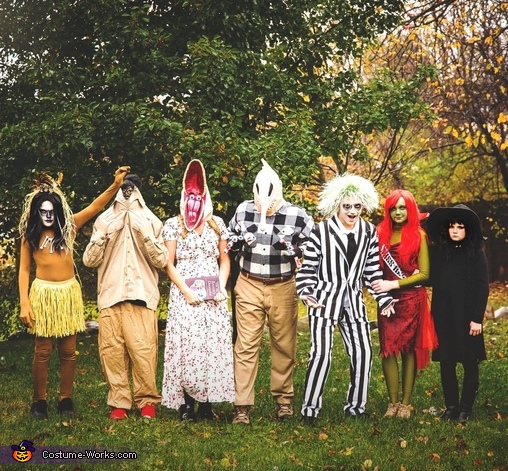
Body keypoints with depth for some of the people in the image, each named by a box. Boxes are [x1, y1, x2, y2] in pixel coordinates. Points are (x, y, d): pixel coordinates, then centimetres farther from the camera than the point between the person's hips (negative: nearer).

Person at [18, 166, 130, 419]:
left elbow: (95, 207, -3)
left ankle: (65, 398, 16)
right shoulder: (30, 235, 0)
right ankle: (39, 400, 12)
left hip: (69, 292, 2)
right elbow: (24, 269, 0)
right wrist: (24, 303, -8)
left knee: (68, 350, 6)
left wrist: (115, 185, -16)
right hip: (43, 293, -2)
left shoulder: (69, 227, 3)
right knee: (43, 351, 1)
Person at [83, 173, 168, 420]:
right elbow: (90, 260, 3)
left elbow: (161, 260, 1)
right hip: (110, 295, 1)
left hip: (142, 295, -1)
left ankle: (147, 400, 6)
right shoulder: (104, 220, 10)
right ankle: (119, 401, 8)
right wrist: (103, 234, -10)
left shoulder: (151, 222, 9)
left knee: (144, 350, -8)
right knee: (111, 351, -3)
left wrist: (145, 234, -10)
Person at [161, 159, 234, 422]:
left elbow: (224, 260, 12)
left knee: (213, 345, -1)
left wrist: (221, 288, -2)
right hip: (184, 295, -3)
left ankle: (206, 403, 5)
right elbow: (169, 264, 0)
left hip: (214, 296, 3)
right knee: (186, 345, -6)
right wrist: (186, 291, -10)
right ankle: (185, 404, 0)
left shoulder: (217, 223, 11)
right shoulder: (173, 225, 3)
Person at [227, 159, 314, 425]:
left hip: (283, 288, 0)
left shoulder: (297, 216, -7)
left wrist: (293, 249, -17)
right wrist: (239, 240, -9)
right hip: (249, 286, 0)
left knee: (284, 345, 11)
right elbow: (228, 239, 13)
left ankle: (284, 400, 25)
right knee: (246, 346, -2)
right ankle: (242, 407, 1)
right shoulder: (243, 211, -1)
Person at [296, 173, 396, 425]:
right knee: (321, 353, -12)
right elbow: (308, 267, -2)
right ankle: (310, 409, 0)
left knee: (363, 353, 3)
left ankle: (355, 406, 19)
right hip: (324, 300, -5)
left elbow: (373, 270, 12)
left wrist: (384, 298, 8)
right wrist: (306, 293, -15)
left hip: (354, 302, 5)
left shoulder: (369, 232, 7)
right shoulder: (321, 231, -6)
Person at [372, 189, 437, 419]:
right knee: (388, 349, -1)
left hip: (412, 300, -3)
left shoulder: (418, 235, -4)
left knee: (409, 349, 3)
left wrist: (394, 284, -14)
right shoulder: (381, 234, 5)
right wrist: (380, 286, -10)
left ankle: (406, 403, 8)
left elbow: (424, 273, -7)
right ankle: (393, 402, 7)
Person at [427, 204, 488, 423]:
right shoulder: (439, 251, 5)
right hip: (443, 316, 3)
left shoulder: (476, 254, -4)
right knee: (446, 362, 7)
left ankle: (465, 409, 13)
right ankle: (451, 406, 17)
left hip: (467, 316, -3)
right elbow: (433, 281, 10)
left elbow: (483, 288, -6)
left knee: (470, 363, 4)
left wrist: (477, 318, -10)